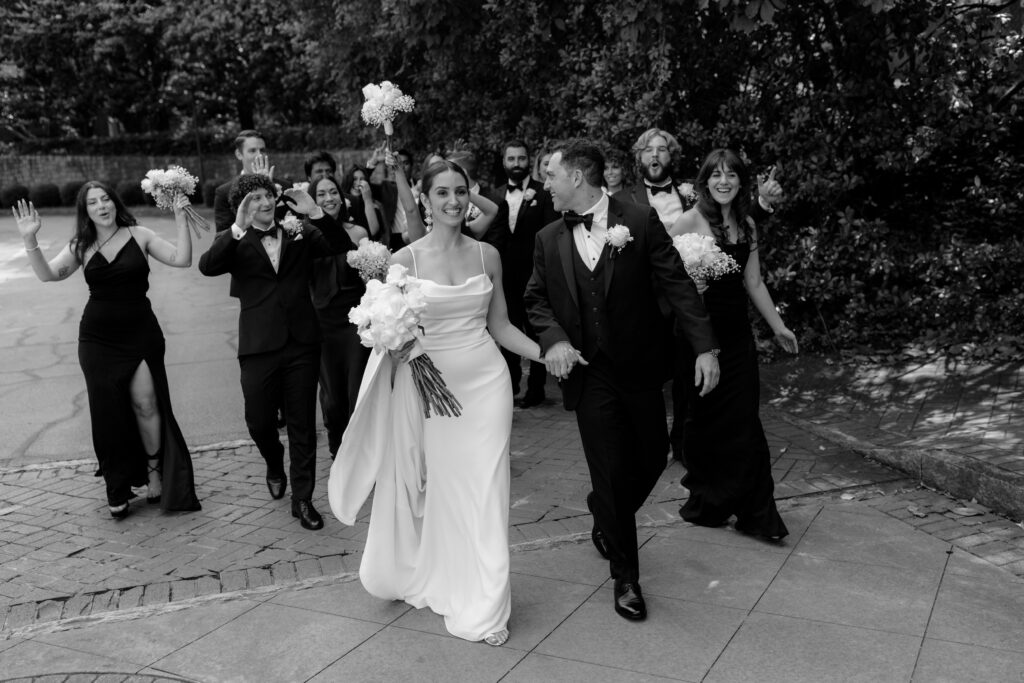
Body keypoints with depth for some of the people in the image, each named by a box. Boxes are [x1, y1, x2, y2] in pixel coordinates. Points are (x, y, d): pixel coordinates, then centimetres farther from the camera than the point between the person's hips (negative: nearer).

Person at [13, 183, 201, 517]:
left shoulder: (139, 236, 0)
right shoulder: (82, 247, 5)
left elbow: (181, 259, -9)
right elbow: (47, 274, -3)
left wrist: (180, 219, -16)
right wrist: (30, 239, -15)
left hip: (141, 333, -2)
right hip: (98, 339, 2)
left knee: (146, 402, -9)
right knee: (108, 411, 4)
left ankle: (154, 472, 12)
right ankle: (117, 489, 17)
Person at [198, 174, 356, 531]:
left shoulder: (300, 235, 9)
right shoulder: (235, 242, 5)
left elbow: (342, 246, -4)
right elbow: (207, 266, -14)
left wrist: (314, 213, -14)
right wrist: (238, 227, -23)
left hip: (302, 343, 1)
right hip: (259, 345, 0)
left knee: (302, 425, 5)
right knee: (258, 421, 7)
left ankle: (302, 500, 17)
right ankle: (275, 466, 40)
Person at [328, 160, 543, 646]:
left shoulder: (487, 255, 4)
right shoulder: (405, 260, -4)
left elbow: (500, 325, 11)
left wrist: (545, 354, -2)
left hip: (485, 382, 2)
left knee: (483, 491, 4)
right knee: (437, 489, 9)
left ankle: (481, 606, 17)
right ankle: (432, 580, 35)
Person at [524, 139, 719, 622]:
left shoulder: (640, 222, -6)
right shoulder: (549, 239, 3)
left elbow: (677, 285, -7)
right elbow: (536, 299, 10)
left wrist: (704, 346, -14)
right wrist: (552, 338, -10)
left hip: (640, 366, 0)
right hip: (588, 372, 1)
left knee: (651, 458, 10)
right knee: (609, 472, 3)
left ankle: (607, 520, 41)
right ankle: (625, 577, 19)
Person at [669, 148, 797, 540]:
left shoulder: (747, 224, 9)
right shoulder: (690, 221, -8)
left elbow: (753, 282, 13)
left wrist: (778, 327, 15)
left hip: (737, 331, 5)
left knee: (743, 421, 4)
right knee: (705, 420, 7)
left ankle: (756, 514, 12)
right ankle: (706, 504, 25)